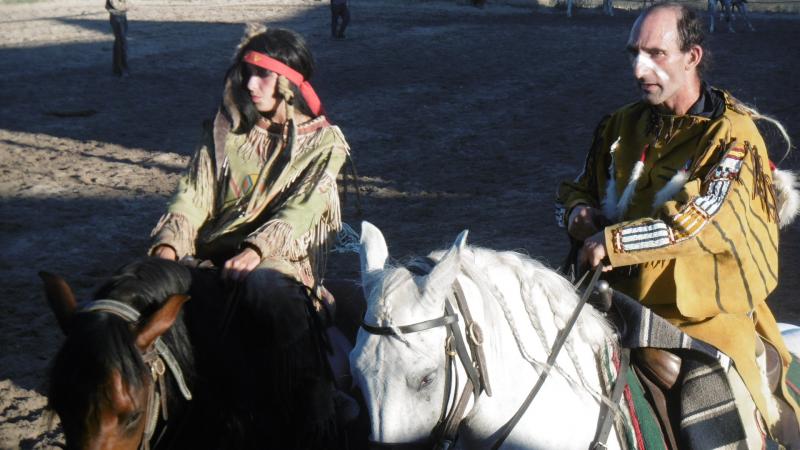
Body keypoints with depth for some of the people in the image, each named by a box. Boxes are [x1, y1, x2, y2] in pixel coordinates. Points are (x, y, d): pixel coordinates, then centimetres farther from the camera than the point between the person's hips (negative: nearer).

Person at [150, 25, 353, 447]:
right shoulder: (224, 131, 14)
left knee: (270, 289, -39)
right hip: (215, 255, 5)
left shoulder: (323, 141, 4)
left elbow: (300, 210, -10)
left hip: (278, 260, -4)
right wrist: (169, 244, -16)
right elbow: (194, 195, 4)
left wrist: (256, 250, -27)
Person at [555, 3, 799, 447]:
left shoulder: (733, 136, -8)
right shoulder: (621, 126, 10)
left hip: (706, 316, -5)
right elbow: (575, 190, 20)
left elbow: (708, 219, -23)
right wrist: (579, 216, -5)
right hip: (621, 302, 5)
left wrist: (614, 242, -25)